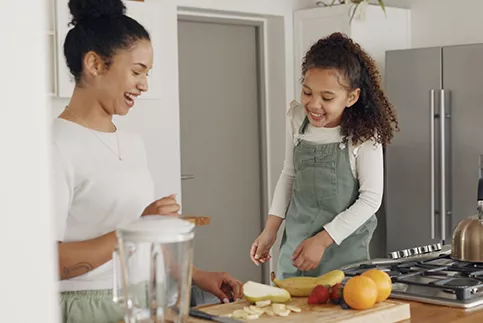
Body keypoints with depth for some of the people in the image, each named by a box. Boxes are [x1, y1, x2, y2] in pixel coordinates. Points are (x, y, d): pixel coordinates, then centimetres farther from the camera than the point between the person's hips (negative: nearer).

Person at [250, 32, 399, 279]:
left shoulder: (362, 132, -15)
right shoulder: (296, 118, -3)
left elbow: (371, 199, -13)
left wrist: (322, 240, -17)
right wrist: (270, 230, 6)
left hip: (343, 248, -4)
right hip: (294, 245, 4)